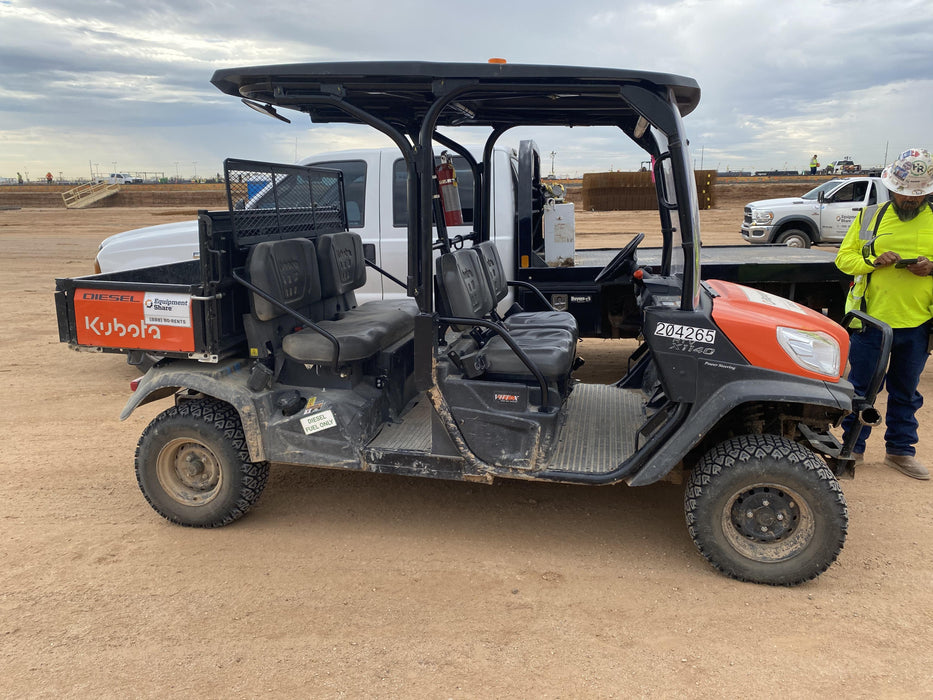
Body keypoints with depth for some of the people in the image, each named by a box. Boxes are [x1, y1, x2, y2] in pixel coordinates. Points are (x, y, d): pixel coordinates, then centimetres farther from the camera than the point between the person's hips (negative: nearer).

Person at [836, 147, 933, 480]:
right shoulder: (871, 216, 2)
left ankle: (900, 449, 28)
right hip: (871, 319, -1)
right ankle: (852, 446, 22)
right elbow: (843, 257, 2)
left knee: (906, 391, 14)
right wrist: (873, 260, -16)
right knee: (861, 387, 7)